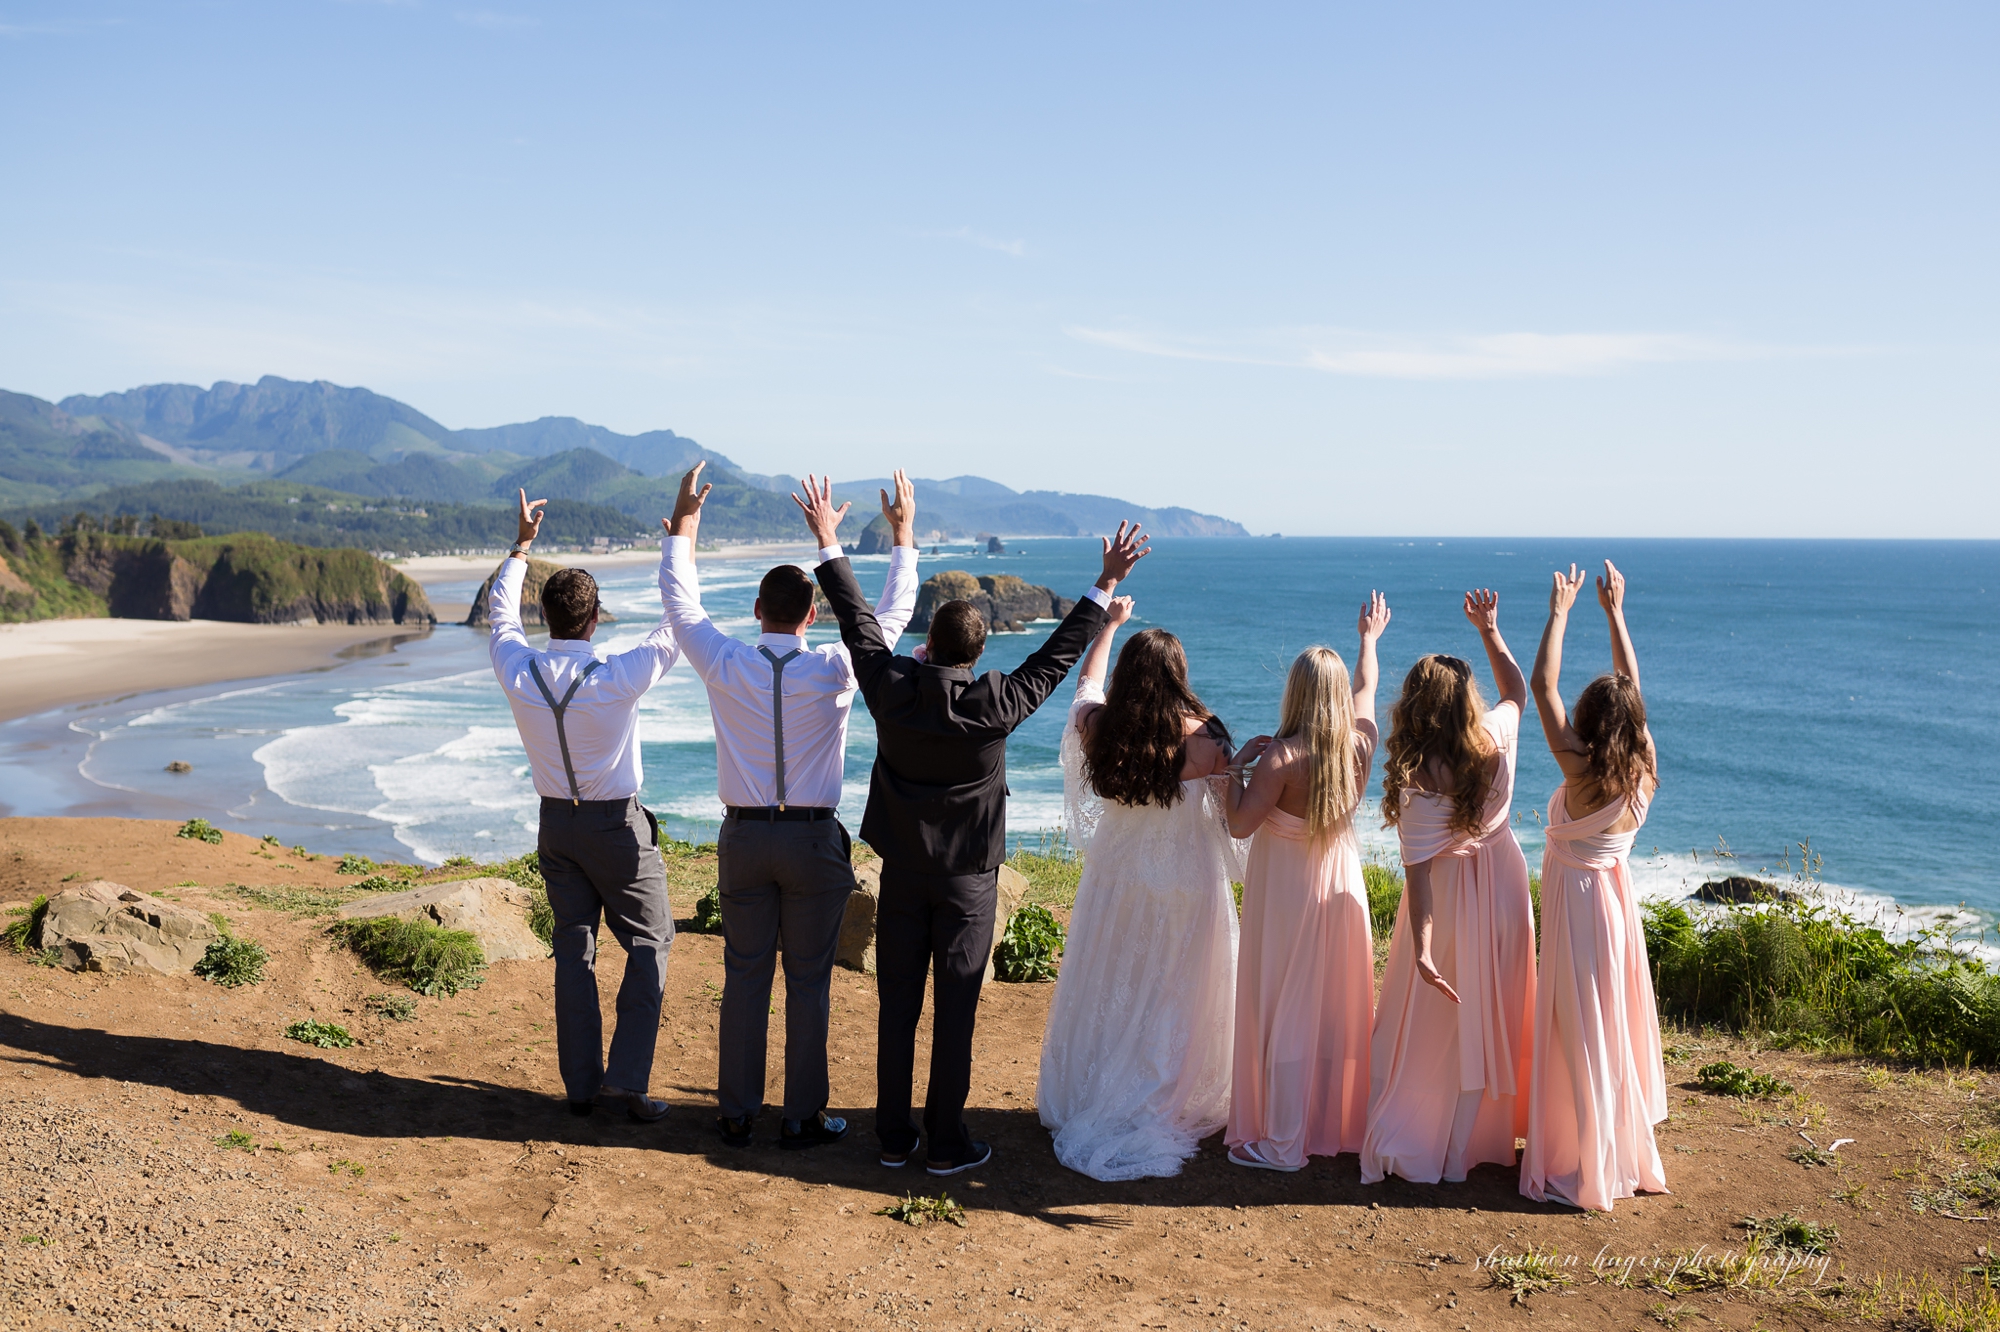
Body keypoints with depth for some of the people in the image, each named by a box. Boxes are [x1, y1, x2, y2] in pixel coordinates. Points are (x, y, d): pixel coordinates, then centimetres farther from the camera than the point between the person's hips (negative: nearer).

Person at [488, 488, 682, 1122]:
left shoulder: (519, 673, -11)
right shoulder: (621, 677, -22)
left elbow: (500, 612, 10)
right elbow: (676, 620, -11)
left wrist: (522, 544, 21)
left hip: (557, 824, 4)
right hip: (618, 826, -4)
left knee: (574, 946, 11)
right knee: (649, 944, 6)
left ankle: (581, 1084, 15)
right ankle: (628, 1078, -3)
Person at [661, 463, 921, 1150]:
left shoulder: (725, 665, -7)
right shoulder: (834, 668, -11)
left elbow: (681, 603, 9)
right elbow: (893, 612, 3)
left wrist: (684, 521, 20)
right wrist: (904, 532, 12)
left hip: (744, 837, 2)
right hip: (814, 841, -2)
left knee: (744, 975, 11)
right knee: (809, 980, 7)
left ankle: (737, 1114, 19)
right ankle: (803, 1117, 14)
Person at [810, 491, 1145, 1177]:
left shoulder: (892, 688, -10)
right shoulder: (996, 703, -16)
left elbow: (858, 624, 2)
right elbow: (1057, 656, -5)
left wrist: (827, 543, 14)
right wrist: (1106, 584, 3)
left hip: (902, 876, 3)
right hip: (968, 881, -2)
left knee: (897, 1009, 10)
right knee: (955, 1014, 4)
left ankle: (894, 1137, 20)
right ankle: (946, 1144, 12)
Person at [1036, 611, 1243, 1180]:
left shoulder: (1097, 726, -8)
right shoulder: (1205, 738, -17)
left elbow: (1088, 679, 15)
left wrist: (1110, 623, 28)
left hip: (1115, 881, 3)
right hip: (1187, 883, -3)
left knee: (1105, 992, 15)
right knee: (1175, 998, 9)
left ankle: (1087, 1101, 26)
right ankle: (1173, 1106, 17)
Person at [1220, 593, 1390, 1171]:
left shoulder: (1281, 757, -22)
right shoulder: (1360, 743, -6)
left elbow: (1239, 824, -19)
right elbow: (1365, 687, 14)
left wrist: (1238, 763, -8)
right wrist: (1369, 639, 32)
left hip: (1284, 895, -5)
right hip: (1341, 888, 5)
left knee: (1285, 1012, 2)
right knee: (1338, 1009, 16)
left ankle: (1282, 1142, 9)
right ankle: (1337, 1122, 29)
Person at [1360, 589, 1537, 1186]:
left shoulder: (1418, 780, -25)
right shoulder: (1497, 739, -13)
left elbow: (1418, 870, -27)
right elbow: (1518, 691, 11)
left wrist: (1421, 947, -26)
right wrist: (1491, 631, 11)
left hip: (1450, 899, -4)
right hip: (1502, 887, 4)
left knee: (1433, 1025, 9)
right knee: (1492, 1018, 17)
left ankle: (1412, 1143, 18)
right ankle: (1483, 1134, 30)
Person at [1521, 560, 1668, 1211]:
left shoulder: (1582, 771, -23)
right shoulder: (1644, 770, -7)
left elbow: (1542, 684, -20)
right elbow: (1632, 687, 5)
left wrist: (1560, 613, -13)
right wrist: (1614, 613, 11)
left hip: (1577, 900, -7)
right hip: (1617, 894, 7)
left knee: (1582, 1036, 0)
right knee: (1619, 1022, 18)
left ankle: (1586, 1170, 8)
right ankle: (1629, 1153, 32)